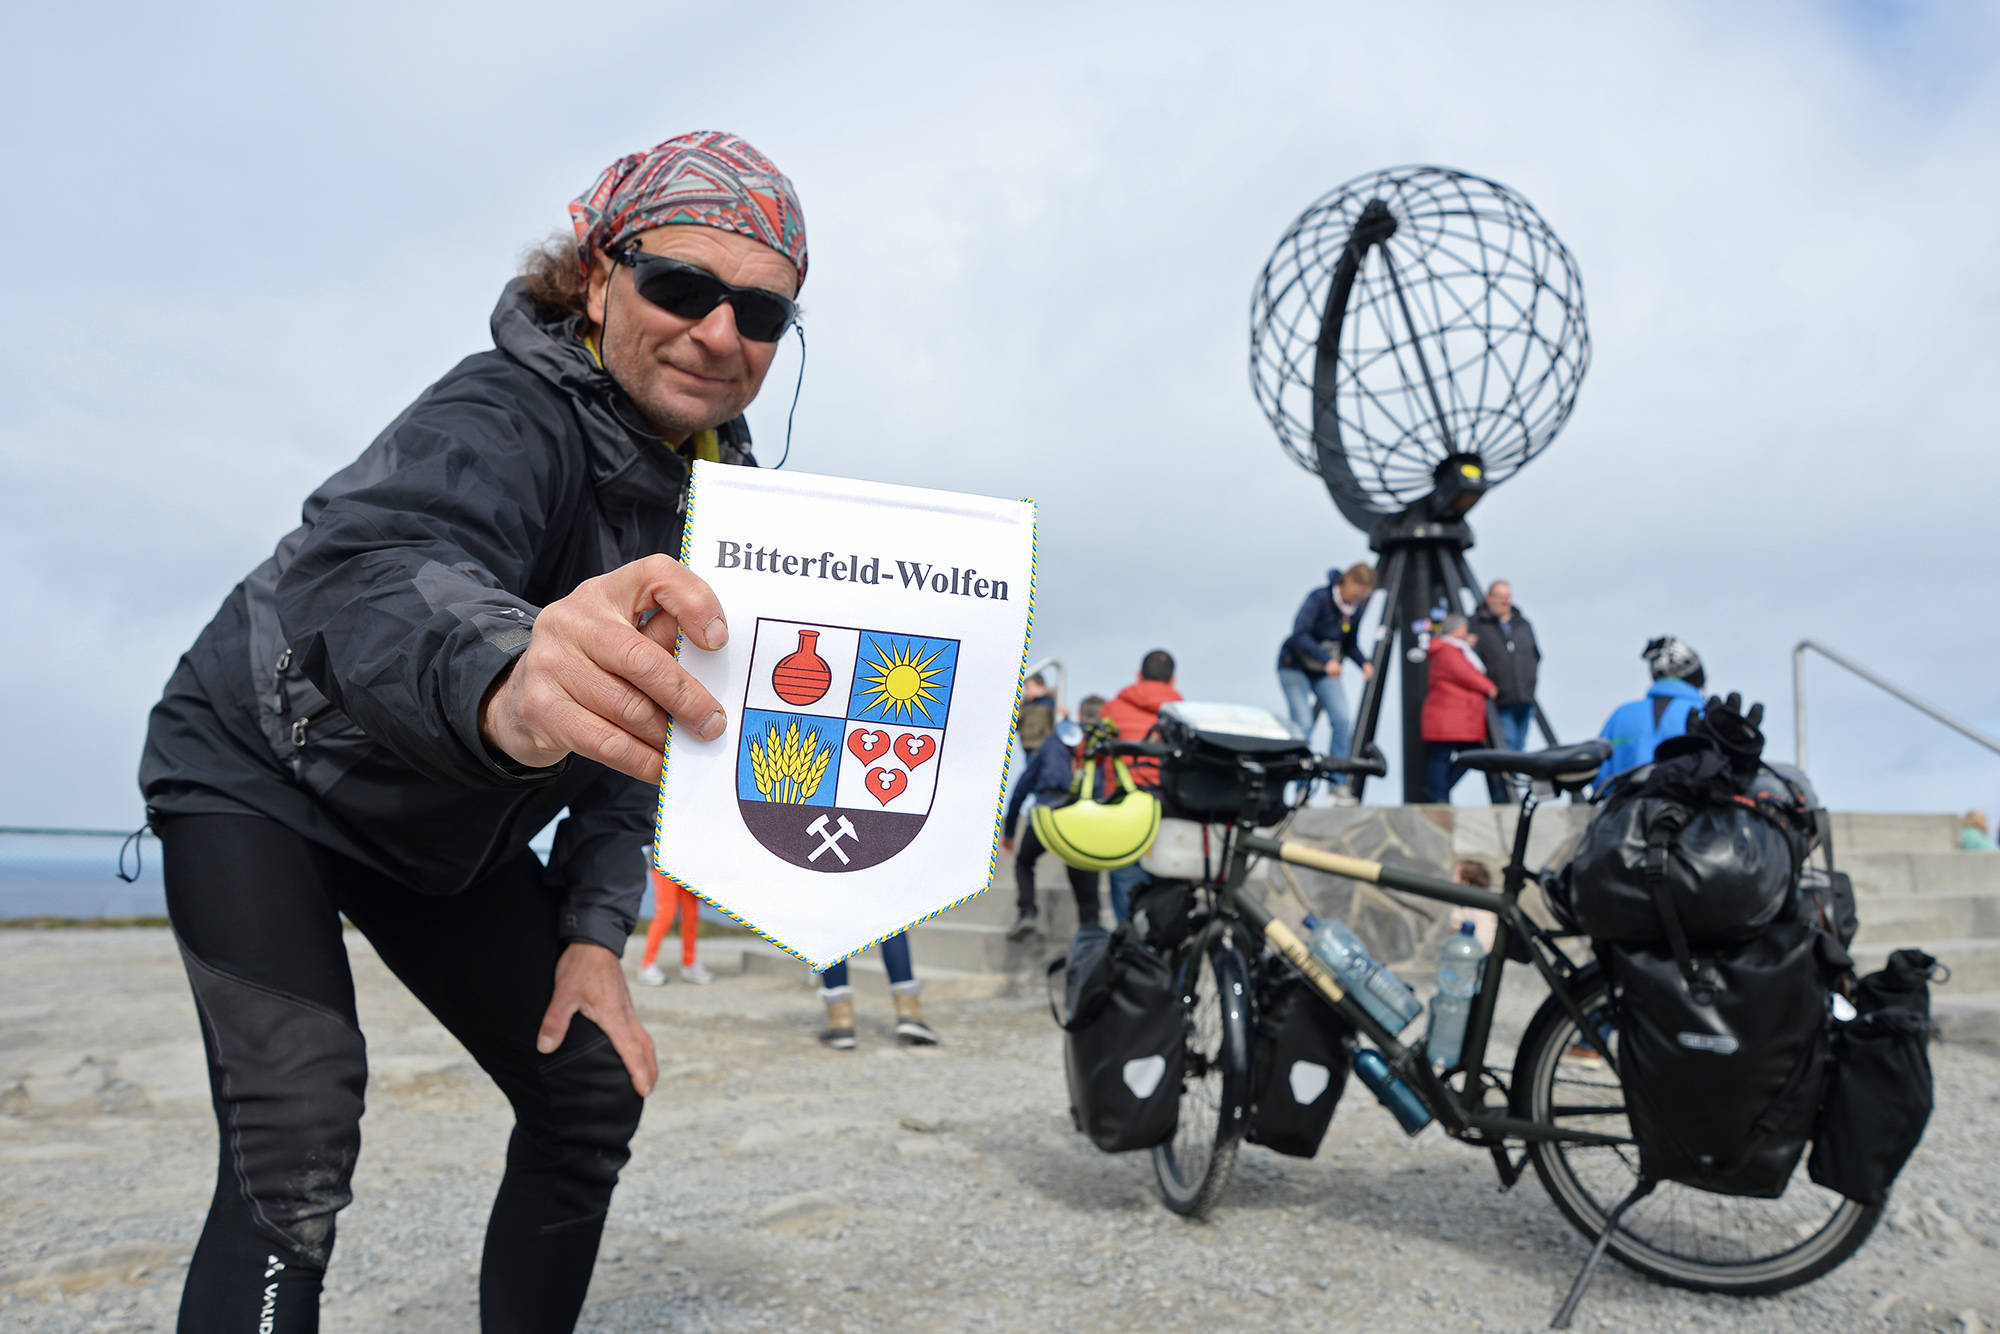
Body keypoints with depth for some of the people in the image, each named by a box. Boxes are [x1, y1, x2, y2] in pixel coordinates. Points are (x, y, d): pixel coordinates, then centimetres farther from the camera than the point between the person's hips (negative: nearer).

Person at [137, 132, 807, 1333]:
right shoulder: (507, 416, -29)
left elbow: (649, 719, 0)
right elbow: (370, 572, -51)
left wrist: (594, 932, -8)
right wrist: (504, 681, -74)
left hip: (449, 833, 7)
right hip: (263, 778, -6)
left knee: (595, 1090, 4)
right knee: (298, 1148, -23)